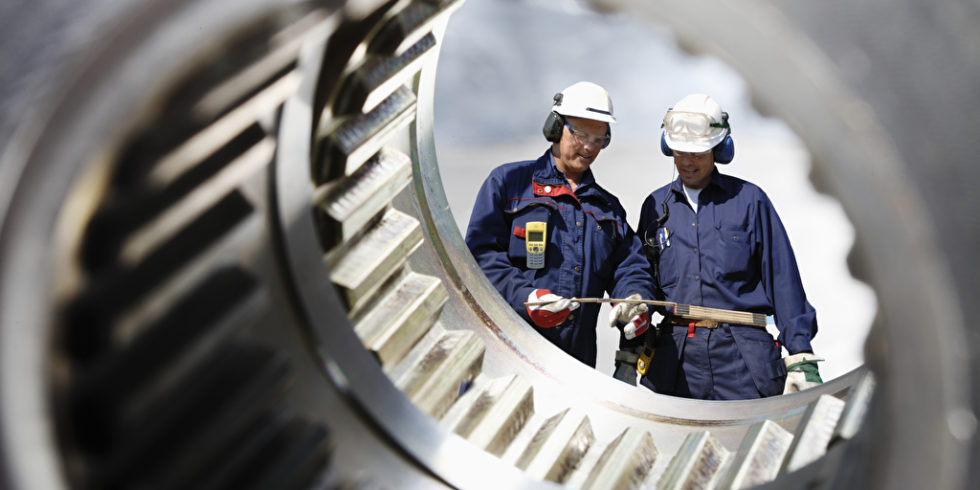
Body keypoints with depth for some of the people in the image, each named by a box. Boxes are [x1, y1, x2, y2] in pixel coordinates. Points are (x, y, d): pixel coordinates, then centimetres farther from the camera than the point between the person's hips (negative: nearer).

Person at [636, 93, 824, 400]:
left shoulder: (749, 200, 5)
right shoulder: (655, 206, 13)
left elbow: (783, 280, 3)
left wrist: (801, 356, -3)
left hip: (742, 358, -2)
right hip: (674, 355, 2)